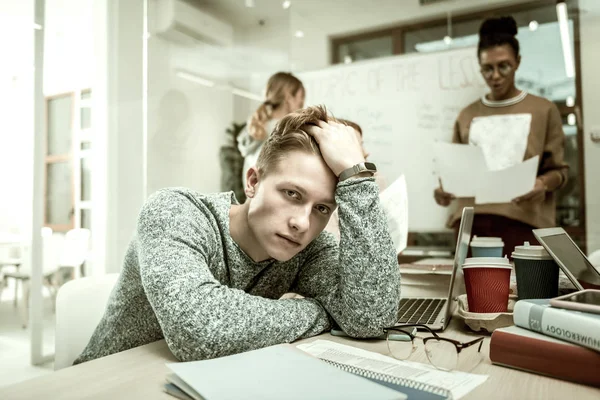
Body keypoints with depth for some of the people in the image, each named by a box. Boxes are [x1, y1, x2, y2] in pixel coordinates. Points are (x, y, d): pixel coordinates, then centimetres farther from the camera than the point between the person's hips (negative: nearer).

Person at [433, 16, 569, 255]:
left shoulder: (543, 110, 9)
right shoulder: (467, 116, 15)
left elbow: (559, 169, 8)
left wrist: (542, 183, -14)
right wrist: (445, 189, -5)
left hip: (523, 221, -1)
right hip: (472, 221, 2)